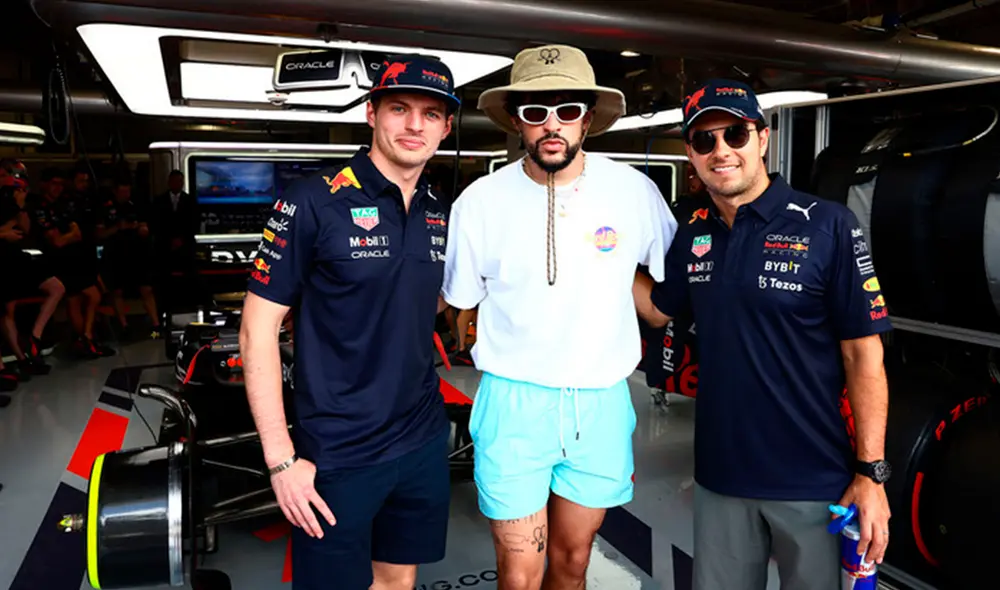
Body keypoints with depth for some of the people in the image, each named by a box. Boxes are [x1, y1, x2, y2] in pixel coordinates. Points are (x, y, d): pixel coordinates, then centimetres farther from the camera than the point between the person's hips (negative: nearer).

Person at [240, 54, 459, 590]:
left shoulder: (441, 215, 3)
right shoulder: (313, 202, -13)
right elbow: (258, 328, -13)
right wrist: (281, 459, -15)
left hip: (424, 441, 6)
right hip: (338, 454, -5)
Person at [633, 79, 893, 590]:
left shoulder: (828, 227, -11)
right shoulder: (692, 234, 3)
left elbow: (864, 355, -10)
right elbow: (660, 309, 16)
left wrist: (871, 473, -11)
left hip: (812, 481, -4)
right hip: (719, 472, 4)